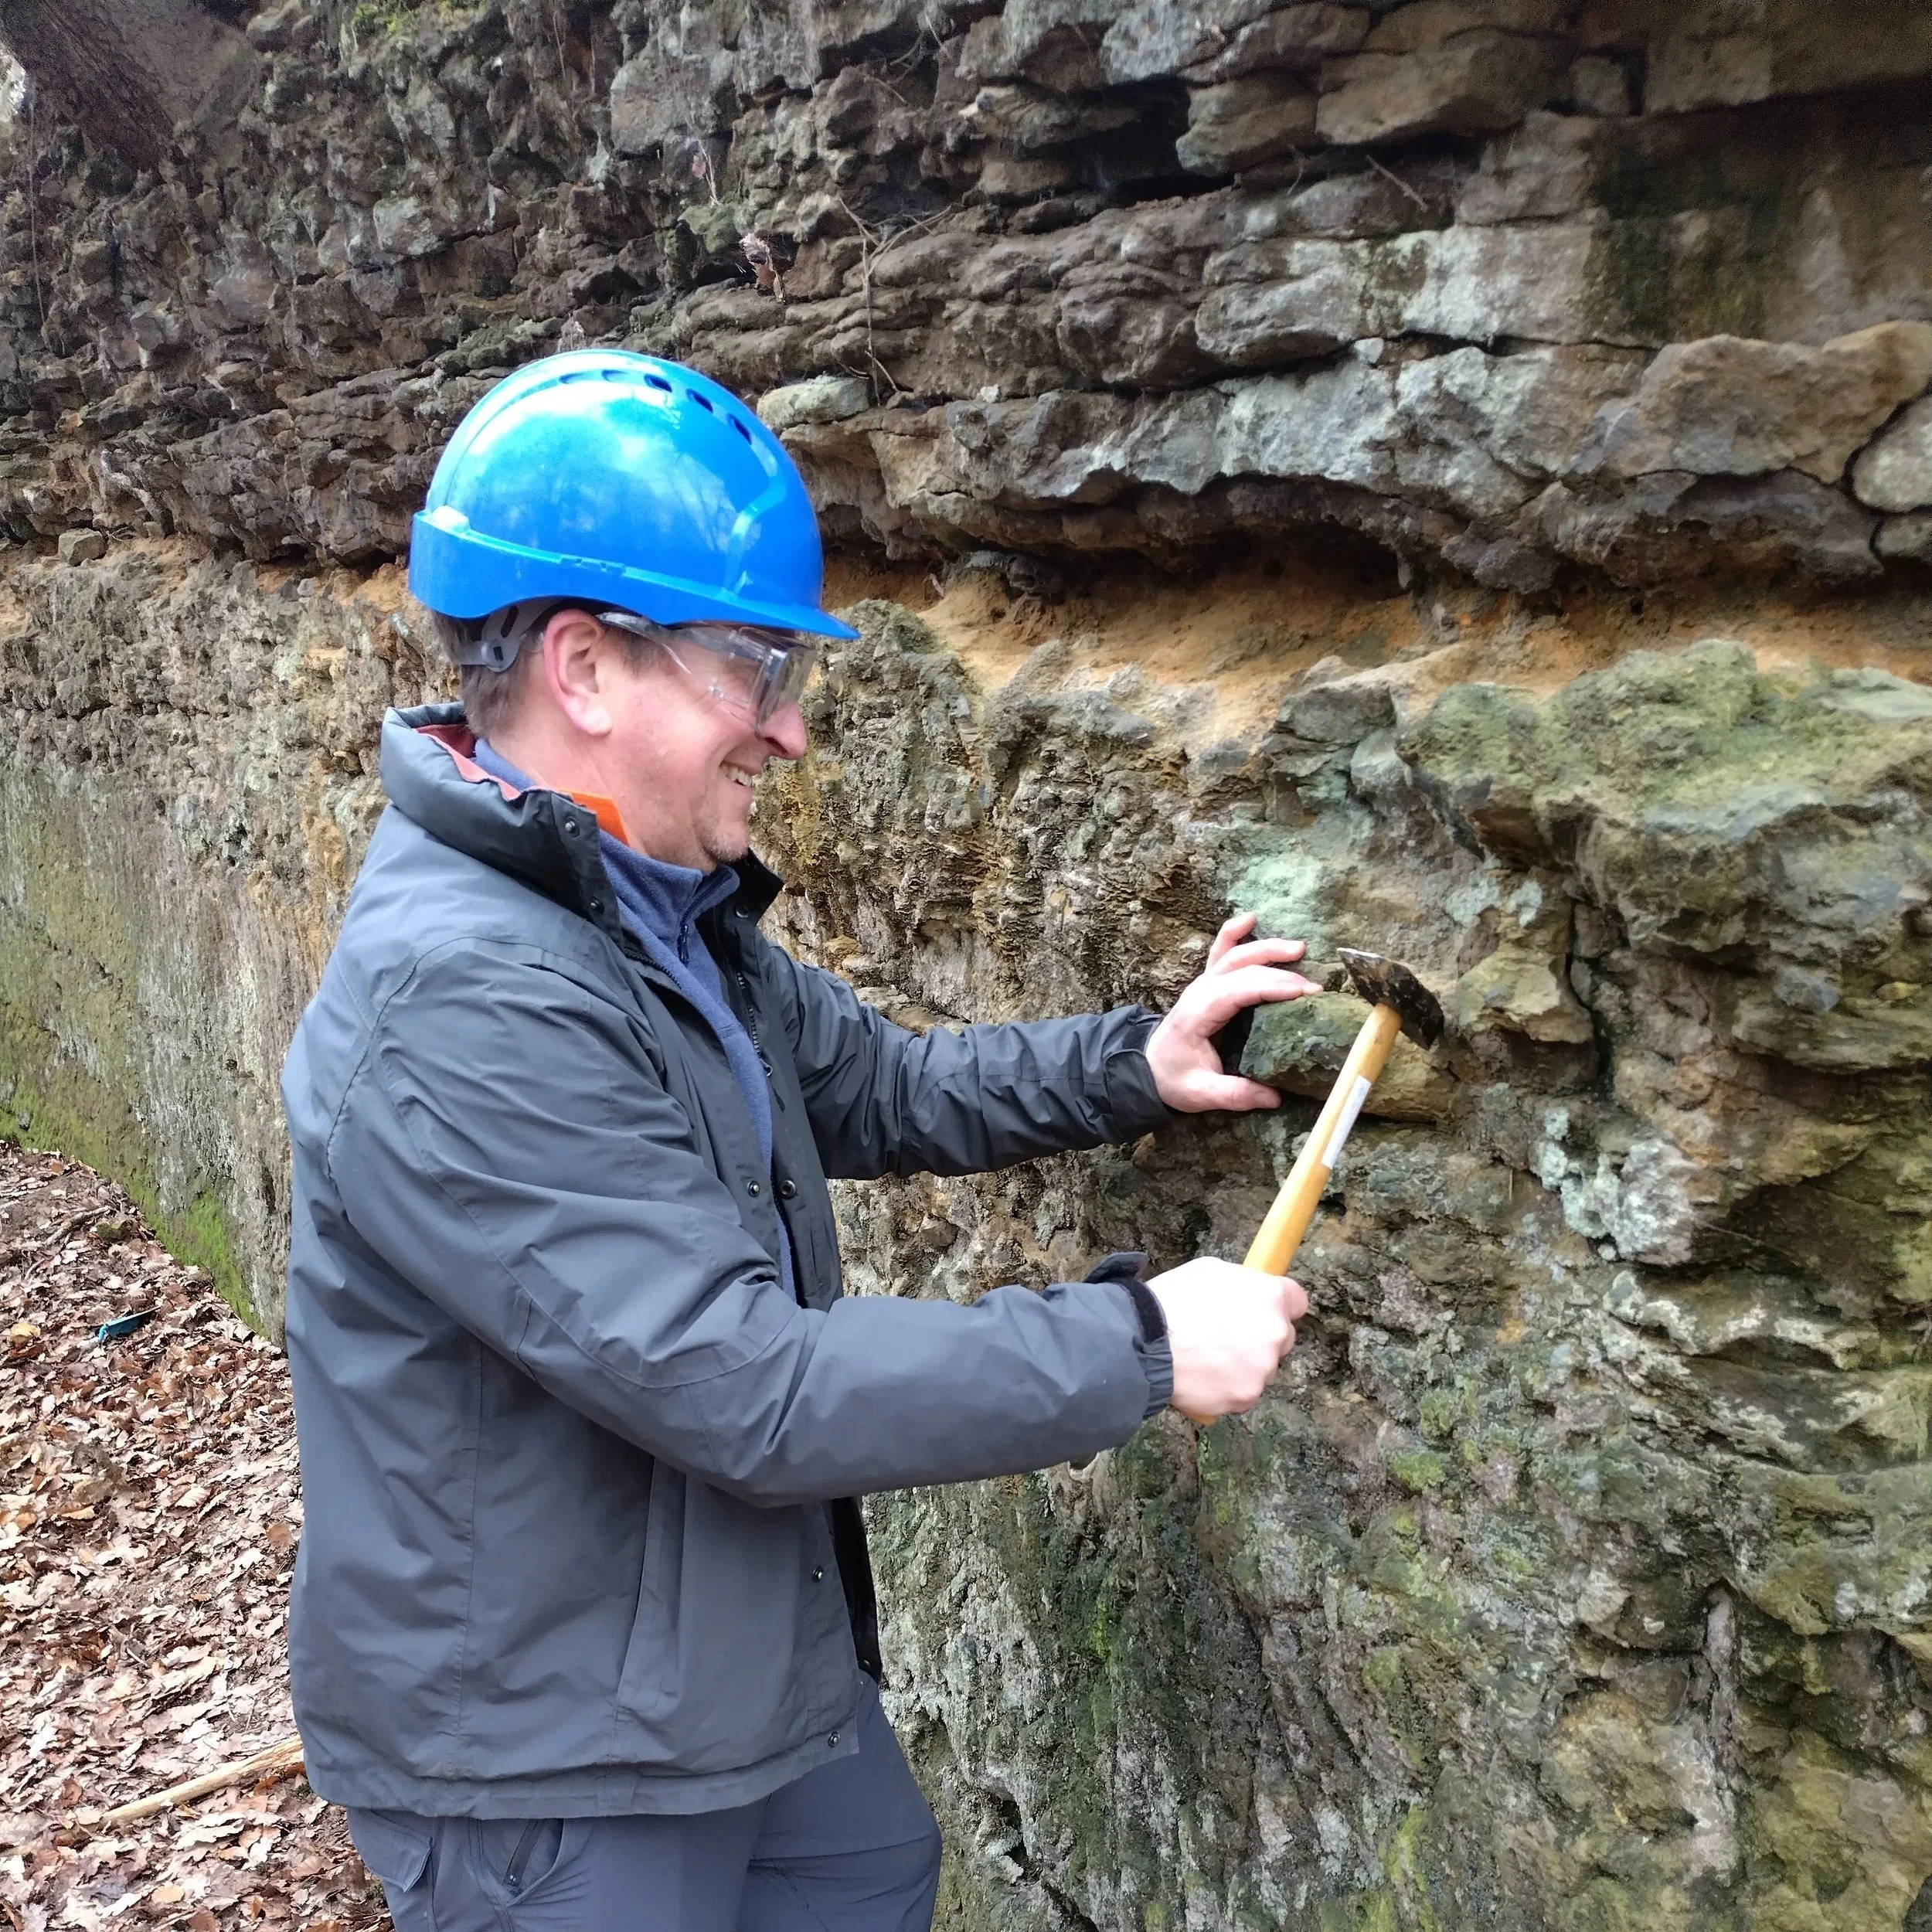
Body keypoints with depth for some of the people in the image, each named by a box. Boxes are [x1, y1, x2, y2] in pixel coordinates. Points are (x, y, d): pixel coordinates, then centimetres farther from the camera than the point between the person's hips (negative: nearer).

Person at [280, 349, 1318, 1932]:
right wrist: (1142, 1350, -26)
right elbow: (749, 1388, -32)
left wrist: (1133, 1065, -6)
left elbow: (881, 1088, 8)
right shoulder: (461, 1006, -31)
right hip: (544, 1753, -8)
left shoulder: (668, 912, 1)